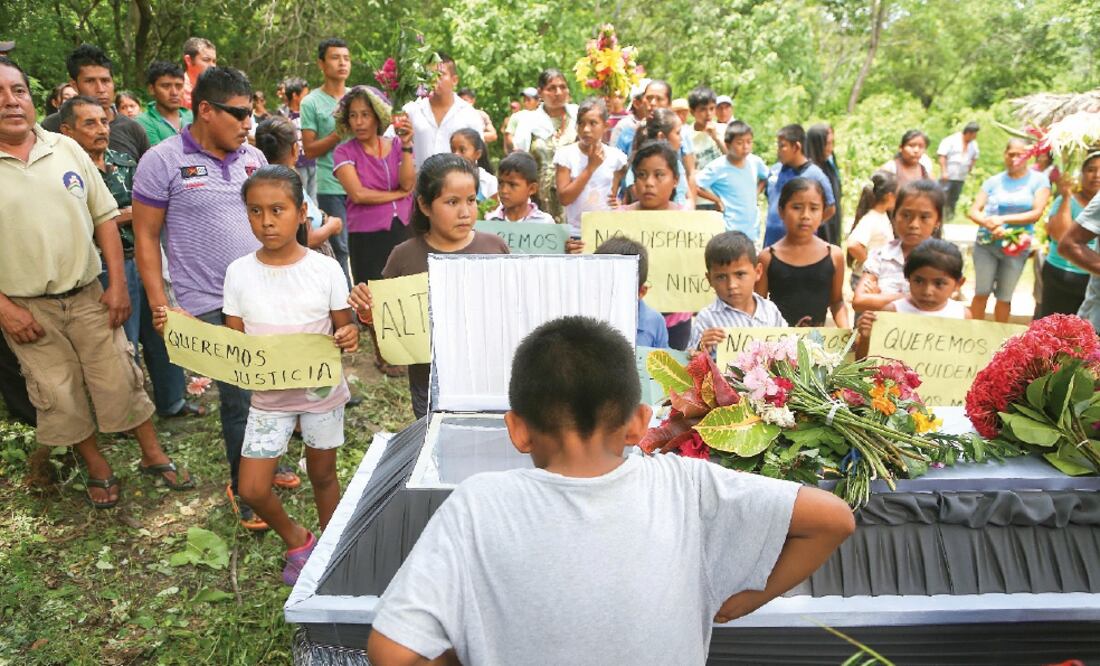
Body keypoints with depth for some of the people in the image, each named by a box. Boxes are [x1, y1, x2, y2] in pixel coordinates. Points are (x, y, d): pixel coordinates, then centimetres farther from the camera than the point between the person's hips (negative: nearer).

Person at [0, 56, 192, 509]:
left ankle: (153, 455, 24)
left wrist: (117, 284, -2)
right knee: (59, 396, 9)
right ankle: (96, 468, 28)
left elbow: (104, 217, 4)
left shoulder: (66, 148, 1)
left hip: (88, 295, 2)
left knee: (121, 380, 8)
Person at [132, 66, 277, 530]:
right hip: (212, 305, -5)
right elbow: (146, 236, -4)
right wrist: (160, 305, -9)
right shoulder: (163, 162, -6)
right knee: (240, 398, 0)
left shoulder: (253, 158, 9)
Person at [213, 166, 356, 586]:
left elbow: (344, 328, -3)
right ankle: (296, 541, 30)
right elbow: (233, 342, 1)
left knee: (322, 475, 15)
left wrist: (349, 337, -26)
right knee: (252, 490, 0)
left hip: (322, 392, -1)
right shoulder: (239, 273, -5)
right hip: (268, 396, 2)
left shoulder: (325, 269, -11)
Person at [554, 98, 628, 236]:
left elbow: (616, 198, 11)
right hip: (575, 233, -1)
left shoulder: (615, 156, 0)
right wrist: (590, 167, -14)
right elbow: (564, 198, -12)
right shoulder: (566, 154, -5)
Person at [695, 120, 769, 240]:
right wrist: (717, 200, -11)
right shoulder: (717, 167, -16)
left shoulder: (755, 162, -1)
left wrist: (757, 192, 6)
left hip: (752, 230, 6)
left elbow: (766, 177, 20)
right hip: (729, 232, -6)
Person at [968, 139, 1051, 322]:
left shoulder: (1039, 180, 0)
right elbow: (974, 211, 0)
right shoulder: (993, 181, 4)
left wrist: (1004, 219, -18)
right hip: (986, 244, 1)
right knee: (981, 293, 3)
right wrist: (989, 223, -20)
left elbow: (1037, 212, -9)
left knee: (1004, 297, 9)